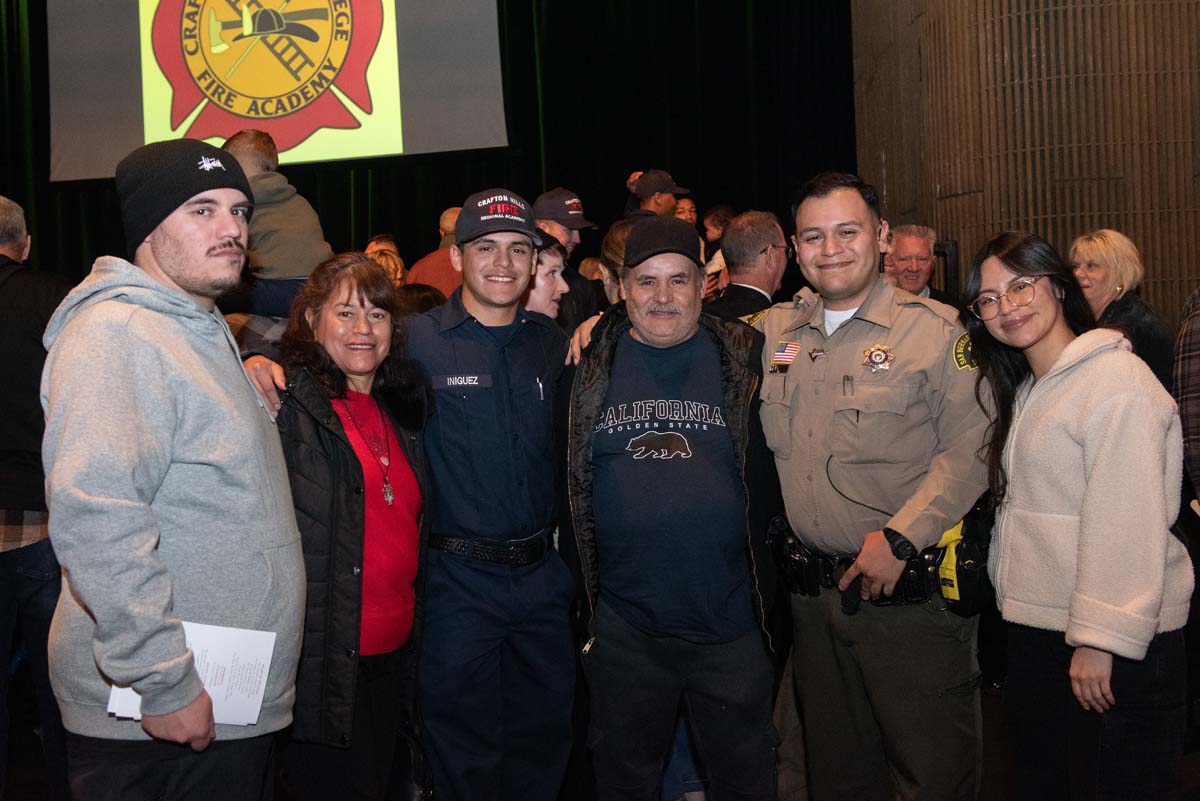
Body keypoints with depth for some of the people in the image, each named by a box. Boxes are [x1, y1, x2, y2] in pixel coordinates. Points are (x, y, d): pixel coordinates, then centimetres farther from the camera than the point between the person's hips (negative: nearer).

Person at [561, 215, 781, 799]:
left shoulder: (744, 358, -1)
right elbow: (562, 478, 10)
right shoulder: (590, 365, 1)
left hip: (729, 624, -1)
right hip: (624, 627, 1)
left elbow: (771, 473, 7)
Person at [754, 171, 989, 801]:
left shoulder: (937, 330, -7)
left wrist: (899, 538, -20)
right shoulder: (774, 331, 8)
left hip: (910, 596, -5)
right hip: (812, 592, 5)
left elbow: (969, 451, -13)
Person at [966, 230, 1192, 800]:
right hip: (1036, 627, 9)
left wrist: (1102, 638, -23)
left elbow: (1127, 522, -21)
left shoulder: (1117, 381, -16)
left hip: (1114, 647, -9)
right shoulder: (1025, 389, 14)